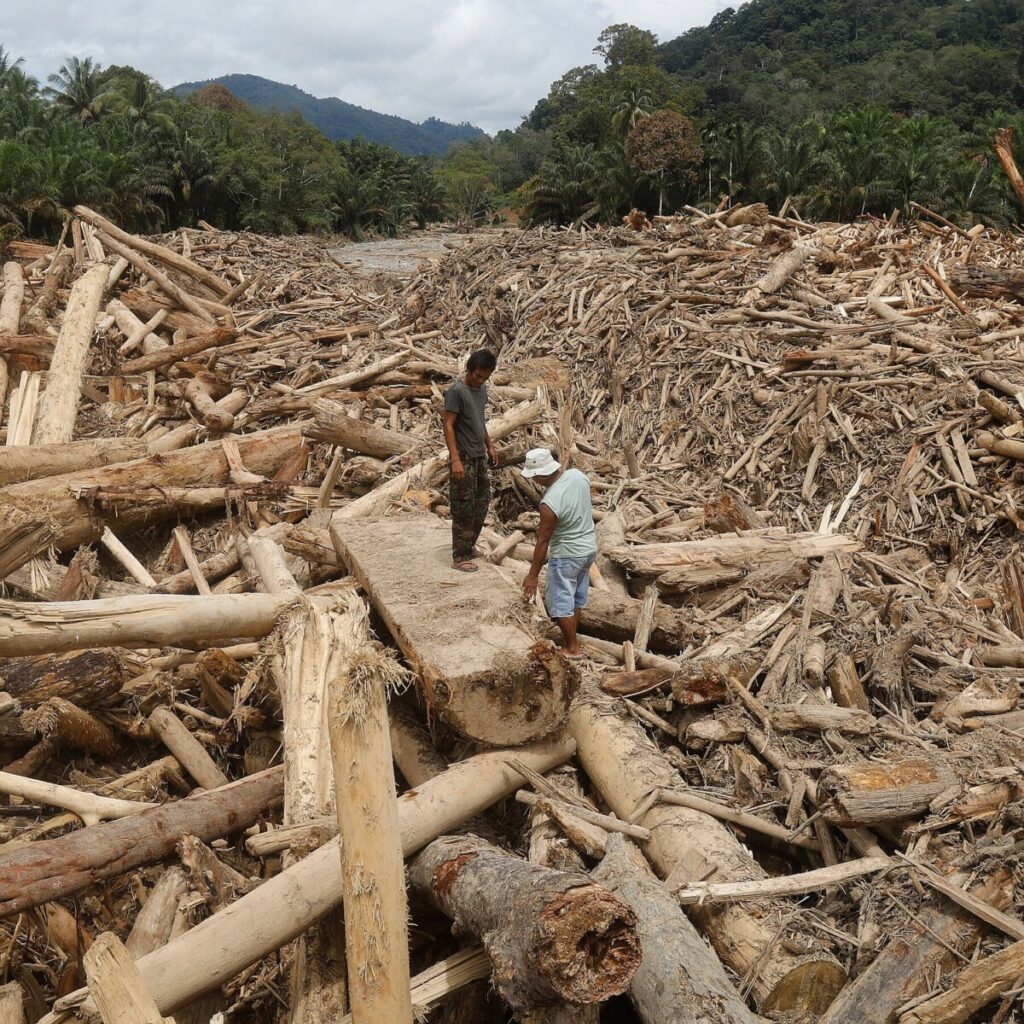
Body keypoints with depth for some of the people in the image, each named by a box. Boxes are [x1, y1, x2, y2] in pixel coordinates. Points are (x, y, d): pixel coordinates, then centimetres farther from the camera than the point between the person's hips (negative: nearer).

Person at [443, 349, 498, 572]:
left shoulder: (482, 389, 8)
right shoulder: (456, 392, -17)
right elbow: (448, 426, -19)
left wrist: (490, 446, 21)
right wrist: (456, 459, -24)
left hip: (480, 456, 9)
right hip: (464, 458, -8)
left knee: (482, 502, 15)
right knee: (464, 508, -5)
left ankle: (468, 544, 29)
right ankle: (460, 556, 2)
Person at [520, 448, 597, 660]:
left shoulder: (550, 503, -29)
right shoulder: (578, 475, -9)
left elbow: (543, 541, -20)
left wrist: (533, 575, -10)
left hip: (567, 554, -8)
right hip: (589, 547, 8)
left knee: (561, 602, 9)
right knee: (576, 598, 20)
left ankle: (573, 648, 19)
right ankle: (571, 638, 33)